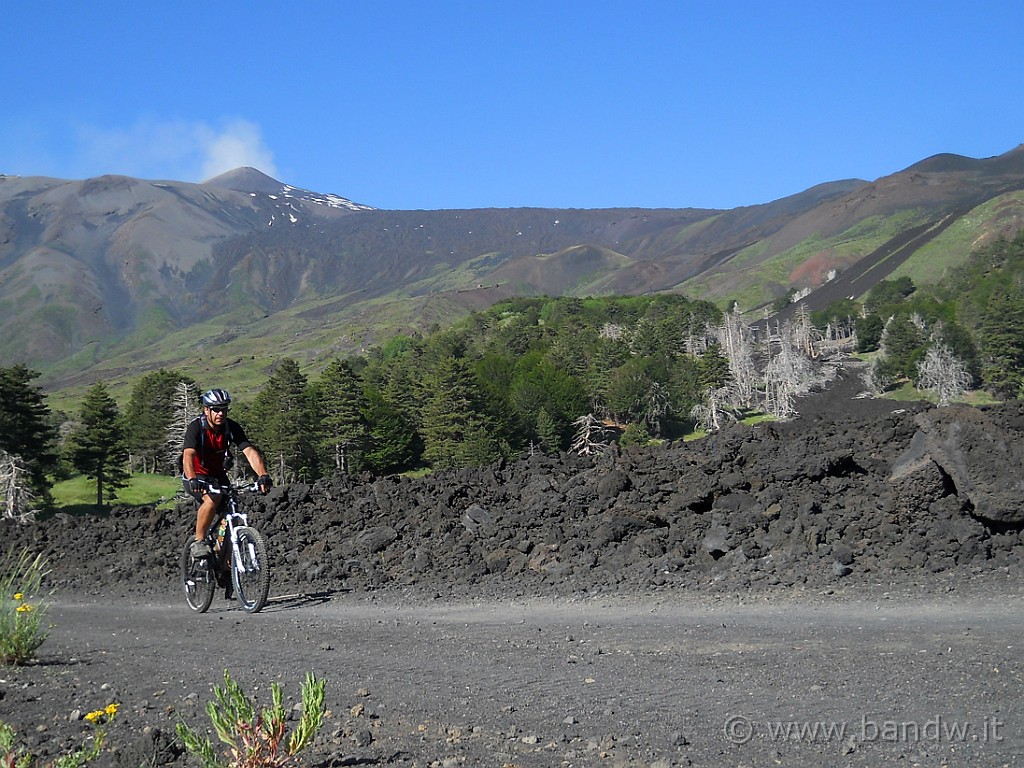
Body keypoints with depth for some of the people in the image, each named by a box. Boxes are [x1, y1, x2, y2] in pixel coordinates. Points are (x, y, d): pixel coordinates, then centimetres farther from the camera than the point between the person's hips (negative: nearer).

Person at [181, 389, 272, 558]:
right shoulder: (196, 428, -23)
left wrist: (263, 475, -41)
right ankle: (199, 542, -18)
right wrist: (193, 480, -56)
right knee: (212, 499, -34)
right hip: (196, 477, -4)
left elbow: (250, 451, -24)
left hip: (218, 476, 4)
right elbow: (188, 455, -38)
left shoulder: (232, 427, -13)